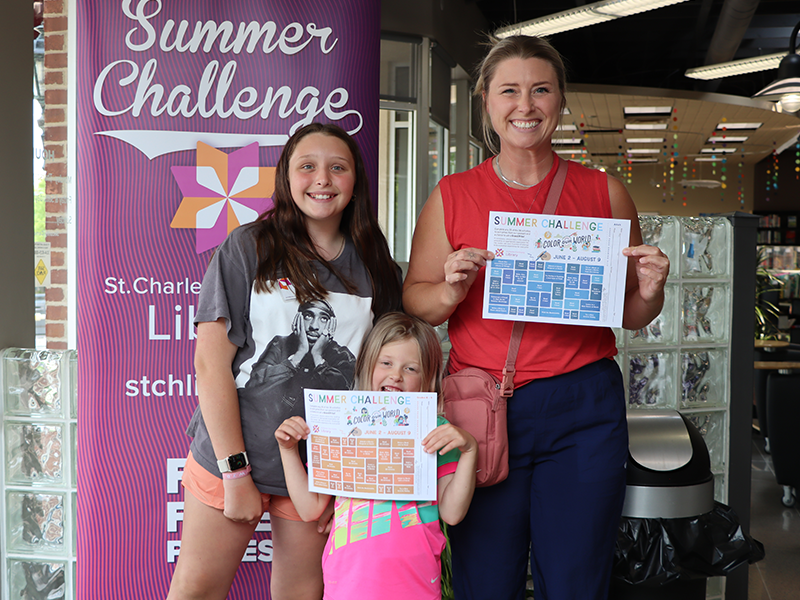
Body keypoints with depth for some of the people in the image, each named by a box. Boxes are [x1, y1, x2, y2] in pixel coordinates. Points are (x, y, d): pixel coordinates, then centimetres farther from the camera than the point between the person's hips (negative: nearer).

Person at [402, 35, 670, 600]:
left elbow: (631, 317, 14)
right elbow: (413, 303, 8)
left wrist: (650, 292, -8)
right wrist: (452, 290, -13)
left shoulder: (604, 192, 7)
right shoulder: (452, 196, 6)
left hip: (583, 412, 1)